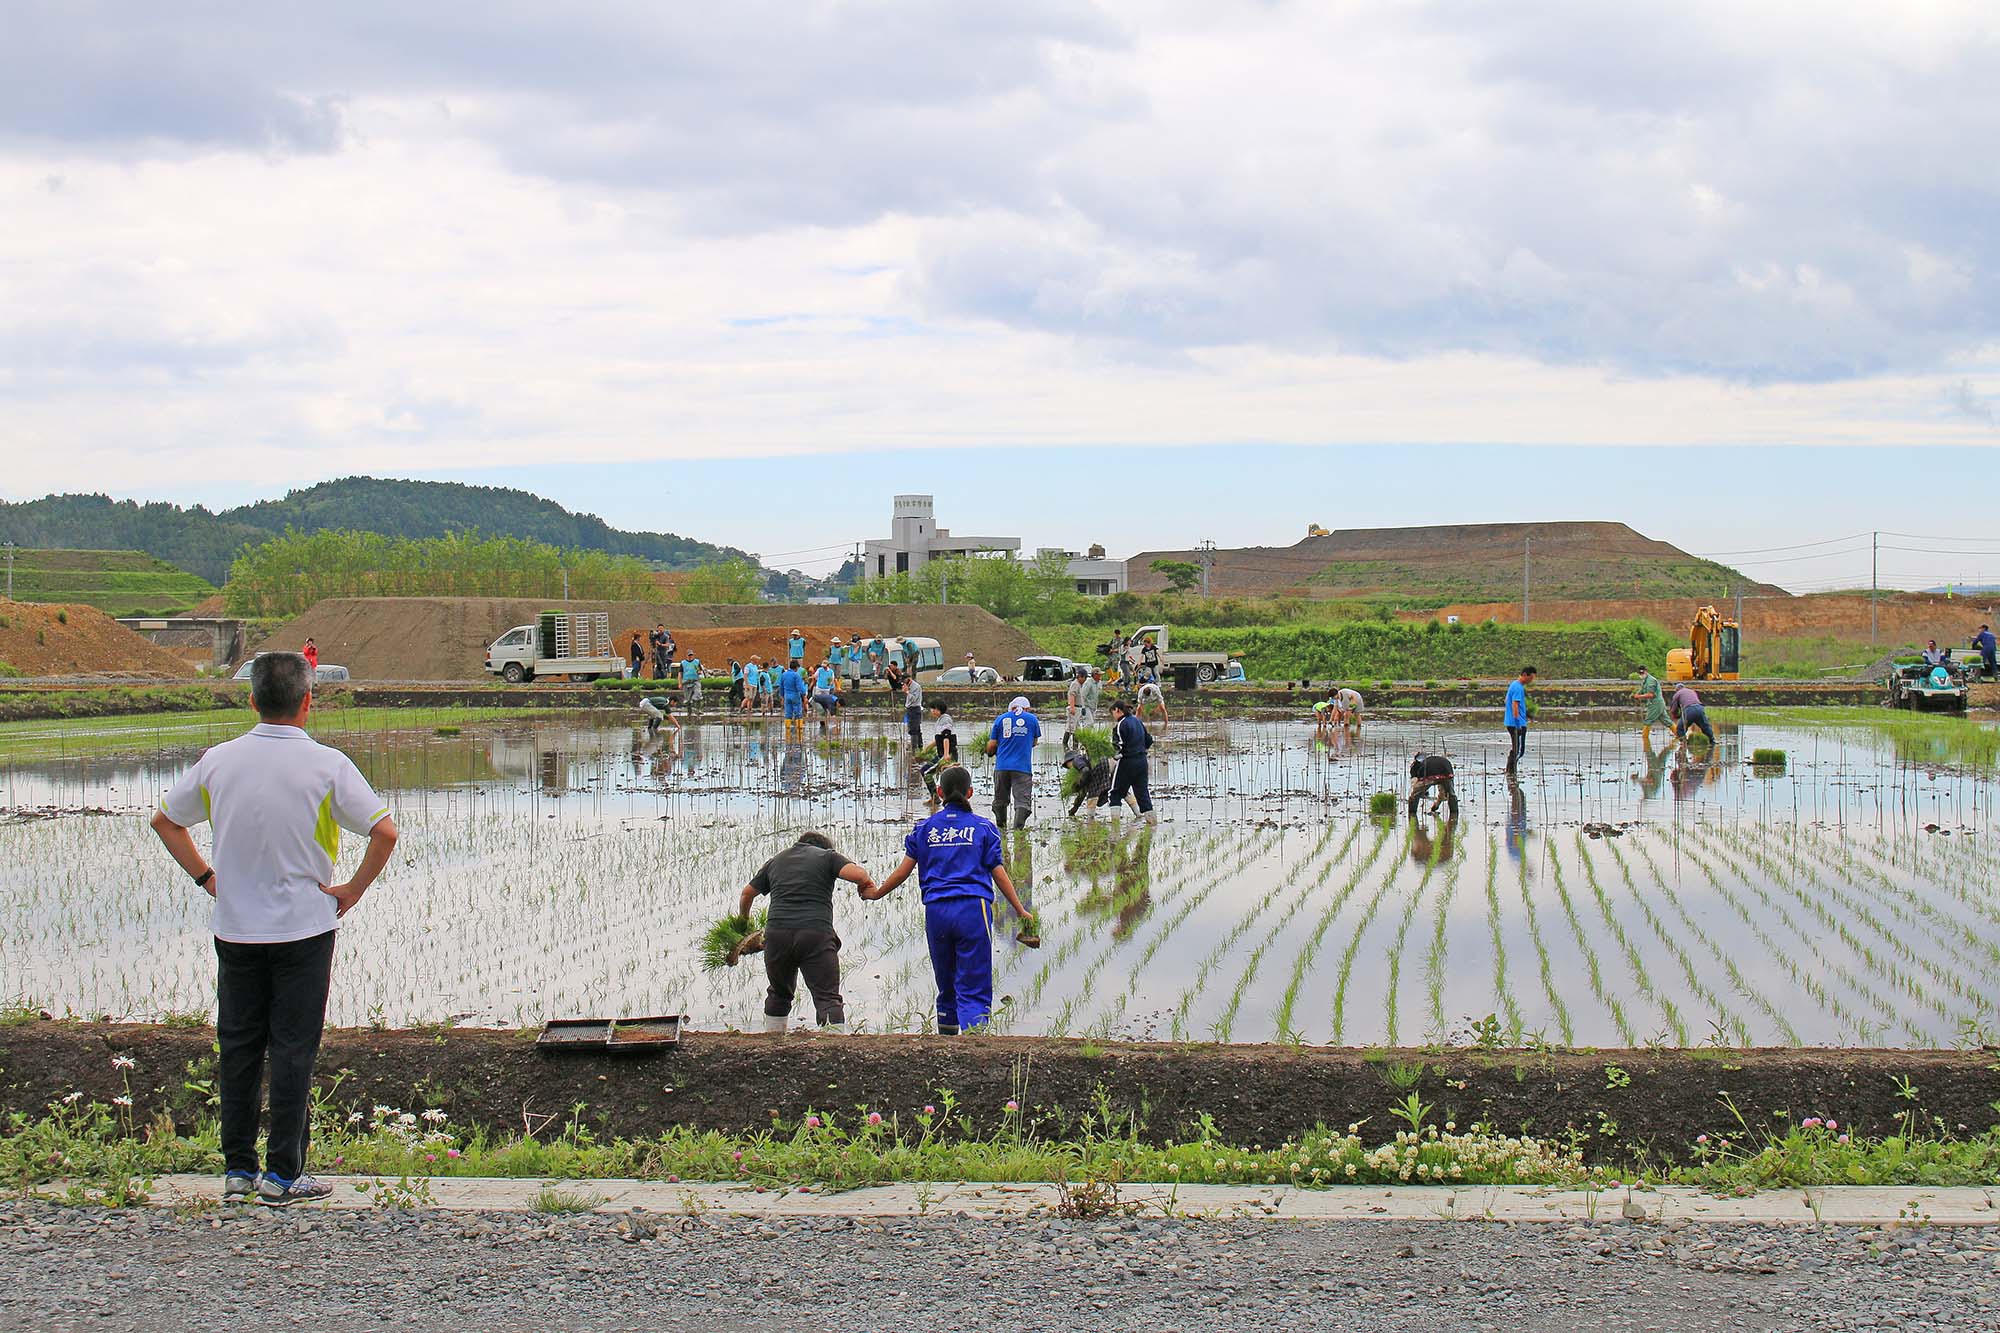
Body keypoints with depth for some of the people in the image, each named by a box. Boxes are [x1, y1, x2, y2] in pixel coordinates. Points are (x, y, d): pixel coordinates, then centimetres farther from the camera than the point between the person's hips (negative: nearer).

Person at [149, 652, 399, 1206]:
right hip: (303, 927, -3)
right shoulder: (326, 765, -12)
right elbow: (384, 832, -16)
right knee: (293, 1051, 2)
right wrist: (354, 889, -4)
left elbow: (165, 820, 11)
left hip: (234, 928, 3)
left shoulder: (218, 760, 0)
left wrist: (206, 877, 13)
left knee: (237, 1048, 12)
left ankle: (238, 1169, 16)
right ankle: (282, 1174, 3)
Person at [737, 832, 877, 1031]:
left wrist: (744, 920, 53)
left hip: (777, 934, 4)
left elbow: (747, 893, 34)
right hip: (817, 935, -4)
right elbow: (858, 874, -6)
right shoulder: (827, 856, 12)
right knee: (828, 997, -7)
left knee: (779, 994, 24)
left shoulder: (776, 861, 25)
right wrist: (866, 885, 17)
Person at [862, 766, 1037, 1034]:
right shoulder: (983, 828, 6)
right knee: (974, 989, -5)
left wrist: (876, 893, 26)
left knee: (946, 986, 17)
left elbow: (904, 870, 10)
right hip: (973, 909, -2)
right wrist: (1021, 911, 15)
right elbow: (999, 874, 6)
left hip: (936, 911, 2)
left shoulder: (925, 828, 11)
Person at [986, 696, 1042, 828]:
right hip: (1023, 767, -2)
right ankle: (1018, 827, -25)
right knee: (1022, 801, -7)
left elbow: (991, 746, 7)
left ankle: (1001, 827, 26)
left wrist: (991, 752, 28)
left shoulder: (1001, 719, 8)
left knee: (1000, 800, 16)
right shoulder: (1032, 719, 7)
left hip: (1001, 767, 2)